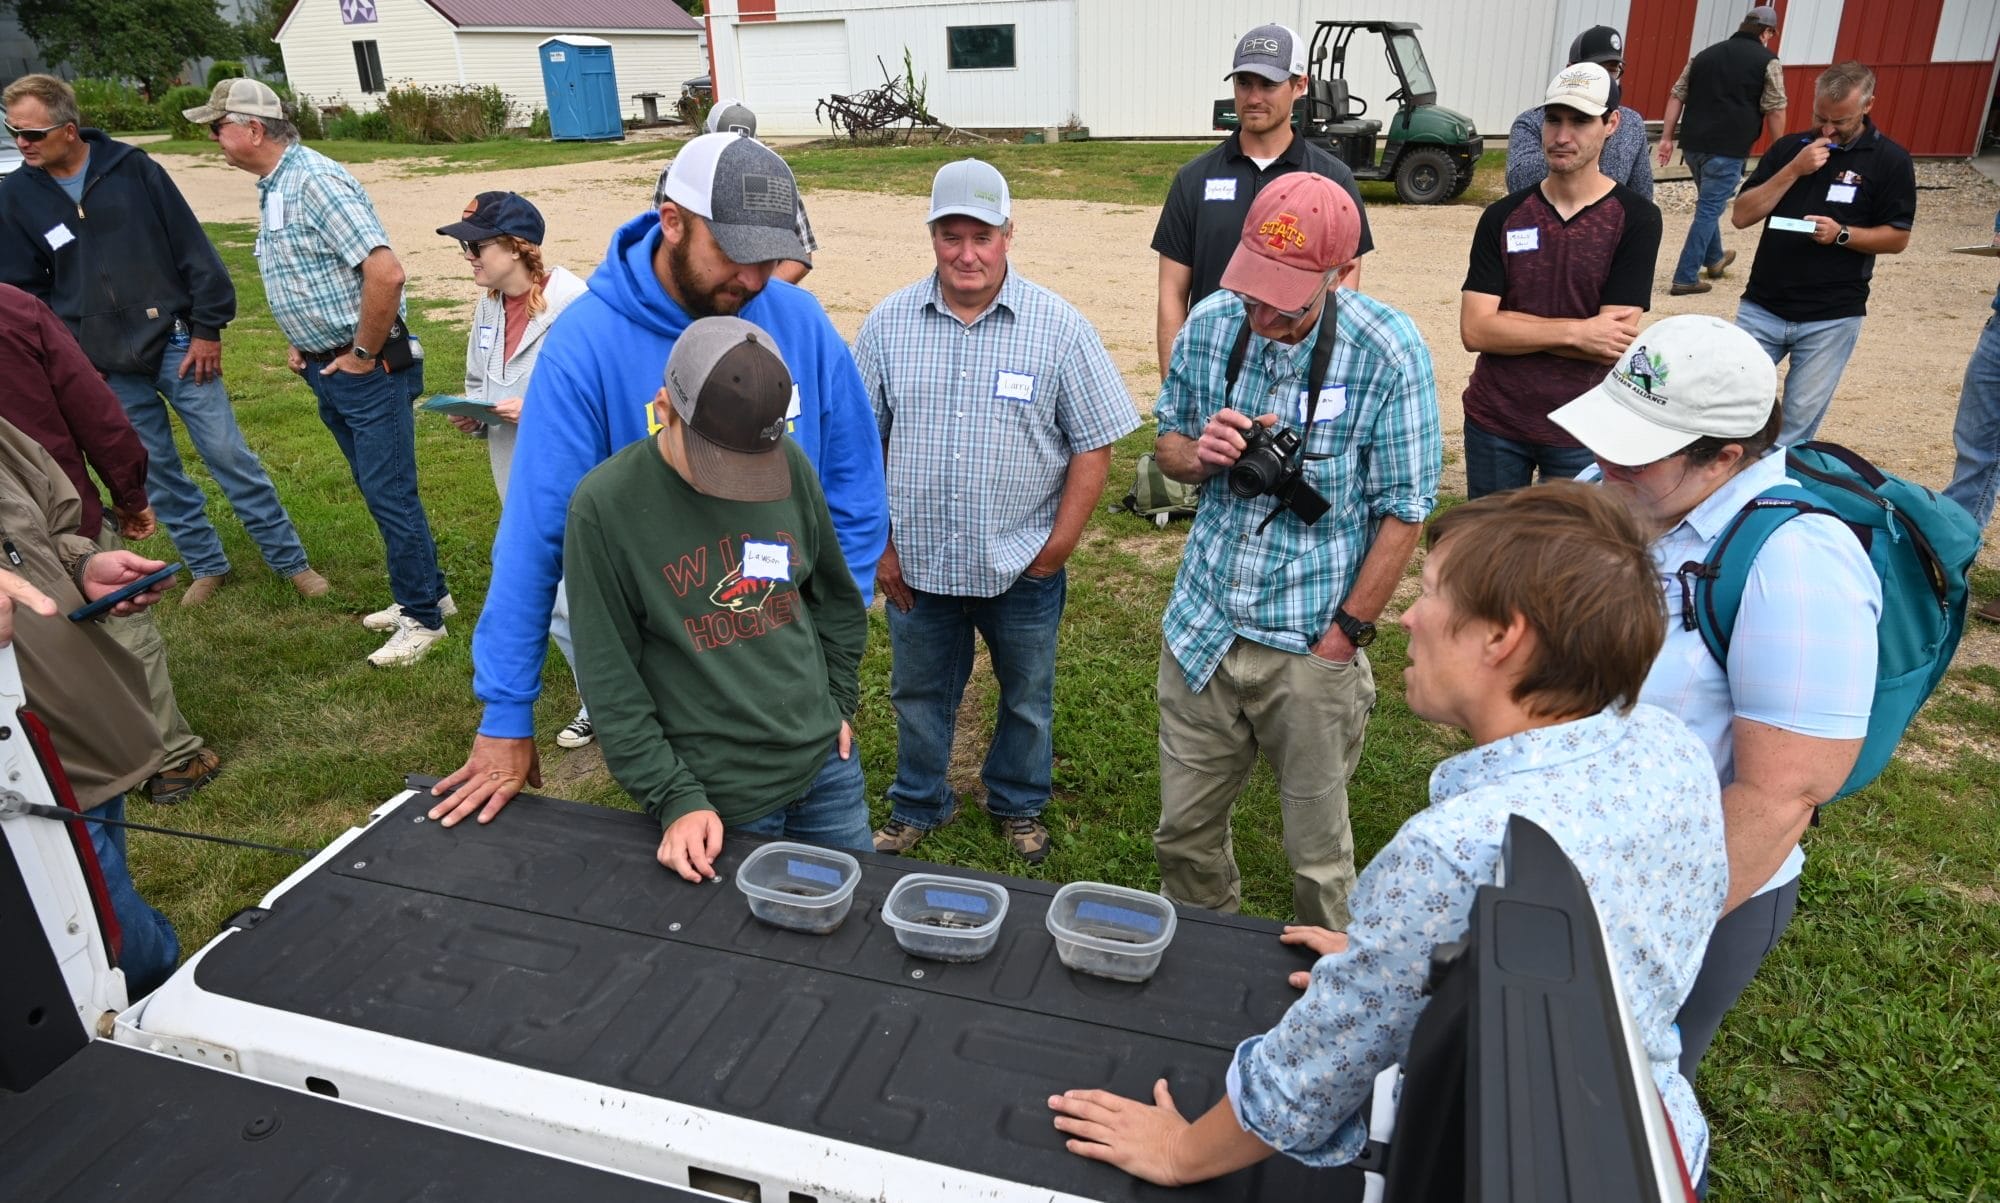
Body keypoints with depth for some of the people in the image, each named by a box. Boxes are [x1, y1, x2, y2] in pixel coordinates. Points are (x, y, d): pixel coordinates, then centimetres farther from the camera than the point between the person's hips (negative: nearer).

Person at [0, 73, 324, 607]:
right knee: (154, 472, 10)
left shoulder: (132, 168, -5)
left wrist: (207, 327, -7)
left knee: (229, 455, 1)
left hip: (175, 343, -2)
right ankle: (206, 565, 25)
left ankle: (291, 561, 11)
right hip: (103, 366, 3)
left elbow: (192, 249, -4)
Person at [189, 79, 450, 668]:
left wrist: (363, 354, -18)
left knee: (390, 493, -3)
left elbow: (386, 273, -26)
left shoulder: (315, 180, -17)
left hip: (367, 370, -10)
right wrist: (301, 343, 14)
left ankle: (422, 617, 8)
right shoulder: (272, 186, 12)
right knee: (378, 489, 16)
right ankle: (427, 591, 28)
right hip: (326, 369, 10)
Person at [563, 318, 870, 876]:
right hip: (722, 798, -4)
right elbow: (611, 681, -12)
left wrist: (840, 701, 10)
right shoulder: (605, 504, -15)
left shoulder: (791, 465, -4)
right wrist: (676, 799, -14)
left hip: (826, 764, 4)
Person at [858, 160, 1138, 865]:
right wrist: (878, 544, 0)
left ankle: (1019, 805, 43)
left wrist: (1057, 548, -8)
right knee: (918, 696, 19)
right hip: (917, 564, 2)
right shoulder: (889, 324, -3)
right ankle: (917, 806, 42)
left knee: (1027, 698, 18)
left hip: (1022, 568, -1)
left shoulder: (1059, 327, -9)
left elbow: (1094, 444, -6)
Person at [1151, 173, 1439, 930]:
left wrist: (1345, 635, -11)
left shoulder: (1388, 352, -14)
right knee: (1184, 831, 17)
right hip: (1202, 629, 4)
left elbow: (1402, 511, -10)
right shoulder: (1210, 324, -2)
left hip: (1312, 646, -3)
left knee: (1317, 851, 14)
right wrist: (1200, 453, -13)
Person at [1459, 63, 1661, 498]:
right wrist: (1575, 332, -18)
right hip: (1493, 423, 2)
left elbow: (1616, 344, -15)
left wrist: (1510, 325, -13)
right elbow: (1474, 330, -10)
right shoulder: (1503, 216, -1)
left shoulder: (1636, 219, -7)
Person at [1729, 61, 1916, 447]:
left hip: (1832, 318, -2)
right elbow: (1741, 216, -1)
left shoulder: (1890, 161, -1)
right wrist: (1794, 170, -11)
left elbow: (1897, 238, -1)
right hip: (1762, 307, 2)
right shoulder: (1788, 147, 6)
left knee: (1799, 423, 2)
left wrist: (1842, 234, -18)